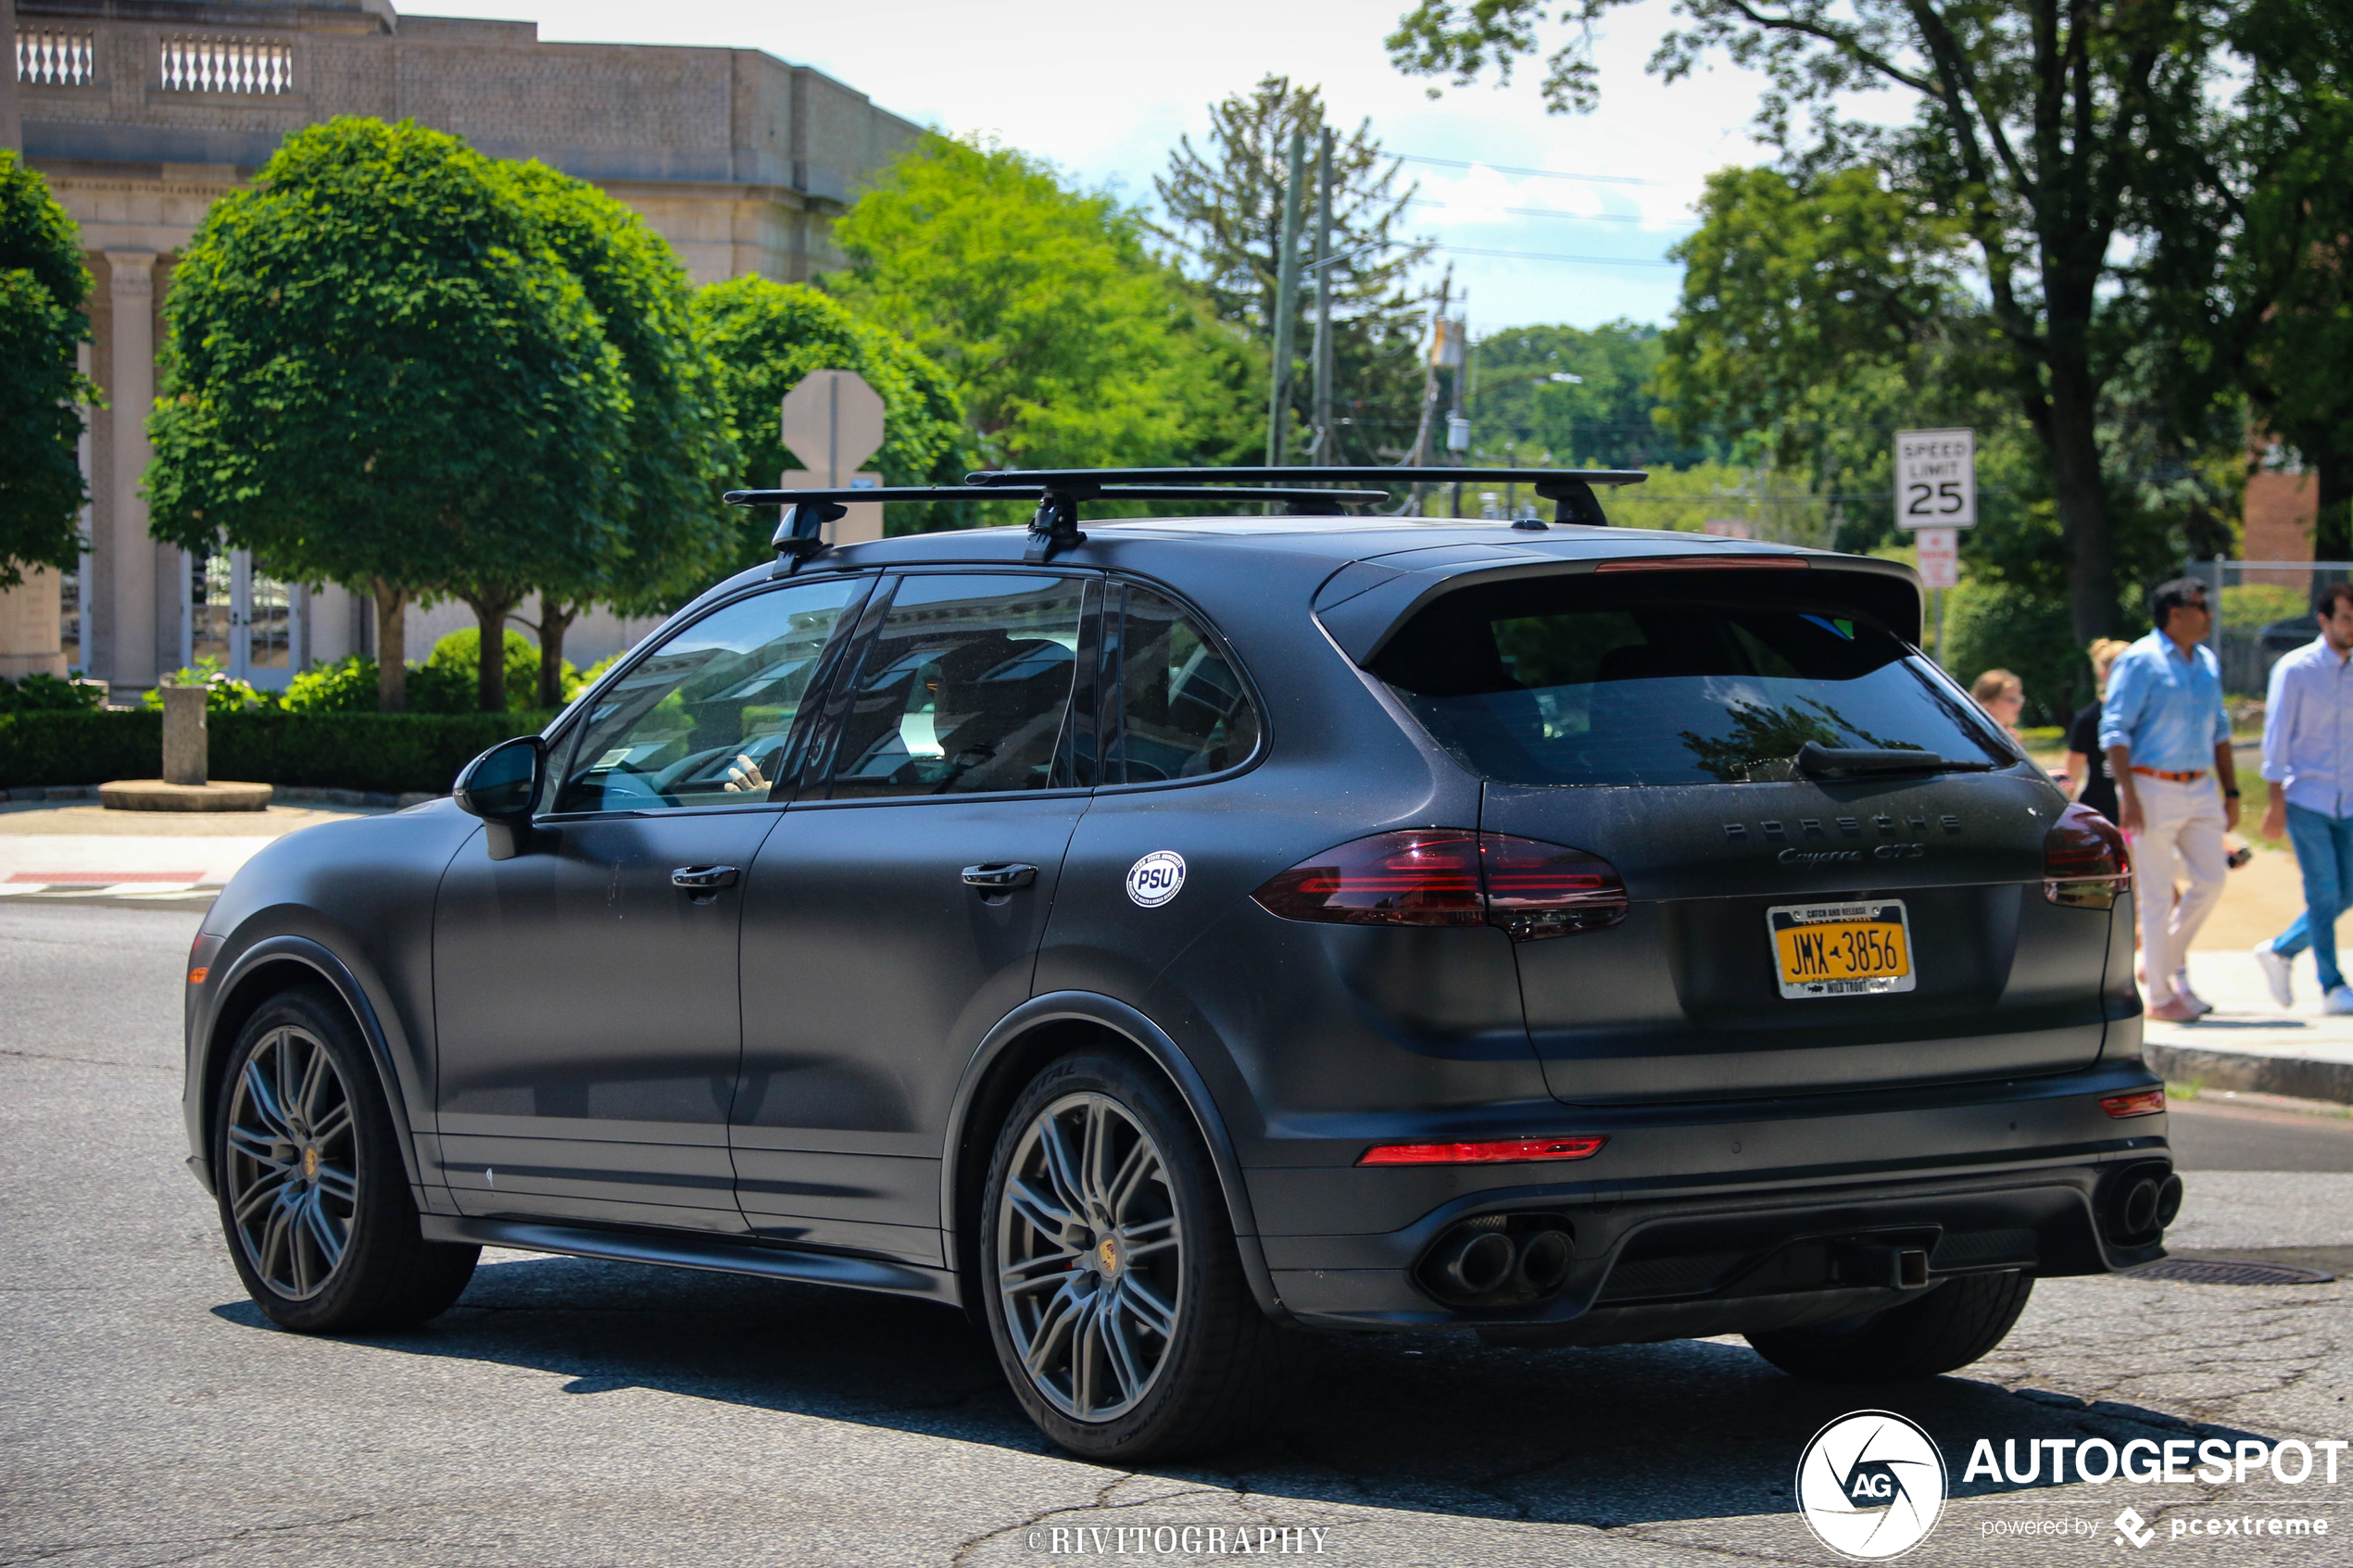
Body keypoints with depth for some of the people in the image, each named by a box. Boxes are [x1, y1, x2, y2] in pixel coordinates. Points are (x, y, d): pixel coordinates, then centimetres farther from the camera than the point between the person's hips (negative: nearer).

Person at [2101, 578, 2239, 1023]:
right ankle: (2161, 996, 4)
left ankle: (2168, 959, 22)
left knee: (2212, 878, 2)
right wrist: (2127, 794, -20)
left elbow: (2219, 731, 20)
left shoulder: (2207, 662, 13)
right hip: (2153, 788, -7)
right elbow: (2114, 730, -12)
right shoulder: (2139, 661, -9)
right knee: (2156, 894, -2)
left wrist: (2231, 791, 15)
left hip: (2199, 787, 7)